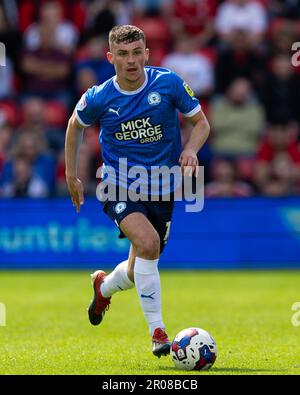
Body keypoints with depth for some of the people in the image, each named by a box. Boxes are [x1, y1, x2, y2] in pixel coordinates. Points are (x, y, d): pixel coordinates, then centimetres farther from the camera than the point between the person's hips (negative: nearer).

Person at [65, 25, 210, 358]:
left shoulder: (169, 83, -9)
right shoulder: (98, 98, -9)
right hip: (119, 187, -2)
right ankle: (157, 331, -23)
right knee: (148, 241, -31)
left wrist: (191, 149, -18)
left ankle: (104, 286, 49)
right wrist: (71, 175, 13)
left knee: (138, 273, 11)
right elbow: (75, 125, 12)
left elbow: (201, 122, 2)